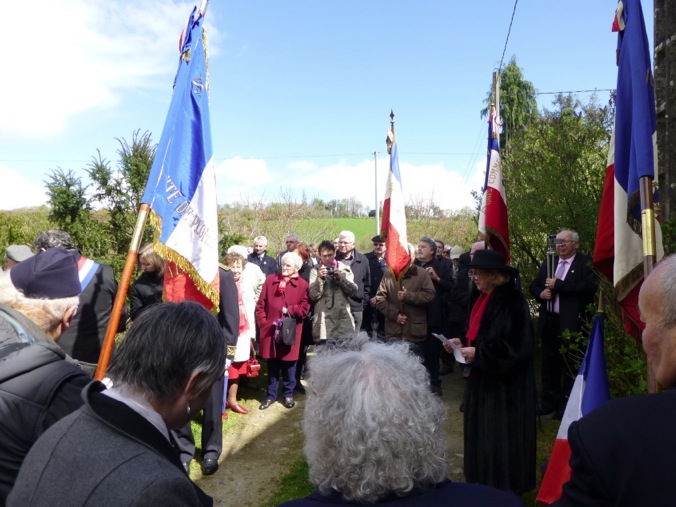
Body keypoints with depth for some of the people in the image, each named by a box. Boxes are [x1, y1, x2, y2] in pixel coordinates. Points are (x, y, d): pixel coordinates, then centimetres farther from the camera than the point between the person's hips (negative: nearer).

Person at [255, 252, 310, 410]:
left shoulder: (303, 284, -3)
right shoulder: (270, 280, 3)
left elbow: (305, 309, -10)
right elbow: (260, 305, 3)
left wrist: (288, 310, -12)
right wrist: (263, 323, -4)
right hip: (270, 330, 2)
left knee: (288, 364, 10)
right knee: (272, 365, 12)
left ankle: (288, 394, 26)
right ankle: (271, 395, 26)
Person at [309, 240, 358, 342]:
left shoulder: (344, 268, 10)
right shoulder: (315, 270, 5)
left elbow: (353, 290, 3)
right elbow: (313, 296, -3)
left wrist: (340, 278, -10)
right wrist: (319, 278, -15)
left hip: (343, 316, 2)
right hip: (324, 318, -1)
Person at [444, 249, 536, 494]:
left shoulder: (511, 301, -19)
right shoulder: (486, 298, 8)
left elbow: (515, 345, -22)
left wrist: (477, 354, -22)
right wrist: (464, 344, 0)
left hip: (505, 383, -9)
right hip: (485, 378, 9)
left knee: (501, 435, 3)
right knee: (483, 433, 15)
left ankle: (504, 486, 21)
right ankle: (485, 482, 30)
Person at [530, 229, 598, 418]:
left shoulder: (586, 263, -5)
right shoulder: (548, 263, 15)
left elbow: (589, 287, -20)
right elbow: (534, 285, 15)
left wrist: (558, 284, -19)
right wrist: (541, 293, -7)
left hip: (571, 324, -6)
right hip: (549, 322, 6)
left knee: (570, 367, 5)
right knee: (549, 365, 14)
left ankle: (567, 406, 18)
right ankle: (549, 403, 26)